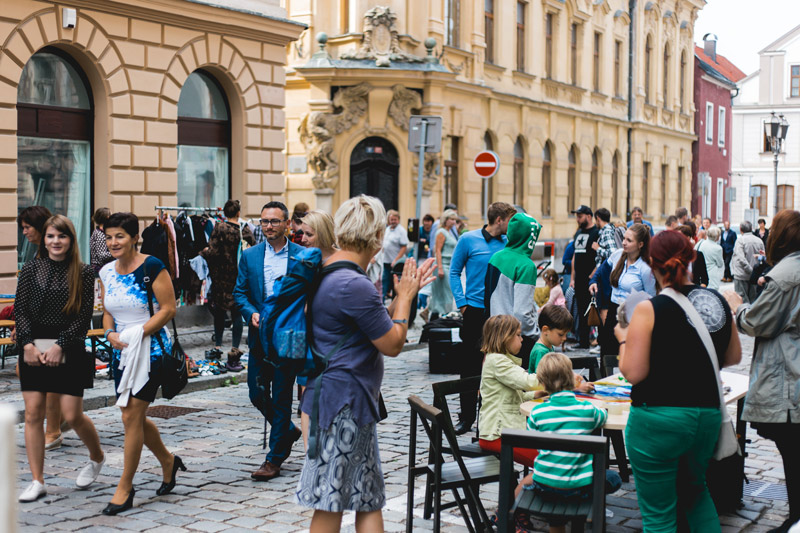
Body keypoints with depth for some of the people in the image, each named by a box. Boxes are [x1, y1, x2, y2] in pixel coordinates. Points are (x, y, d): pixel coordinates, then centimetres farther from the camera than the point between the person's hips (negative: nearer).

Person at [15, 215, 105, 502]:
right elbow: (20, 309, 3)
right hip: (34, 349, 2)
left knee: (72, 415, -3)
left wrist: (60, 346, -13)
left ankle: (97, 457, 27)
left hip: (69, 351, -2)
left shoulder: (84, 273, 0)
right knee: (33, 413, -2)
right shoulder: (31, 268, 6)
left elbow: (84, 316, -4)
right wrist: (28, 344, -9)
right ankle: (37, 482, 6)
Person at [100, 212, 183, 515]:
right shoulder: (106, 272, 7)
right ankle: (168, 461, 38)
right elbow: (108, 312, 16)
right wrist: (111, 334, -5)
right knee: (134, 418, 13)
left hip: (150, 349, -7)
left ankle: (125, 489, 2)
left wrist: (137, 334, -19)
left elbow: (168, 309, -14)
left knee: (132, 416, -8)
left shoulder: (152, 267, -12)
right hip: (121, 353, 7)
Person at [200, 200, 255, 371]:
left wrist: (203, 252, 6)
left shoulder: (220, 228, -10)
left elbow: (213, 252, -14)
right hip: (240, 278, 1)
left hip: (222, 276, 0)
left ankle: (217, 347, 28)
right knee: (237, 313, 4)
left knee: (219, 311, 17)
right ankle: (234, 353, -1)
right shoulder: (245, 230, -4)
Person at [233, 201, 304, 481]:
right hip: (260, 335, 3)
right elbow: (240, 292, 8)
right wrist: (251, 313, -10)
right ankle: (288, 430, 33)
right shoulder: (249, 256, 7)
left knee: (281, 396, 1)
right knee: (257, 393, 6)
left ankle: (275, 458, 10)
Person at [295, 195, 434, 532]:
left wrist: (405, 293, 17)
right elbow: (393, 344, -13)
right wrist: (404, 296, -1)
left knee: (369, 501, 15)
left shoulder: (328, 274, 11)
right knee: (329, 505, 0)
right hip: (342, 406, -10)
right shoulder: (354, 285, -22)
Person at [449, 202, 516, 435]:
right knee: (471, 365, 2)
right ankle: (467, 417, 11)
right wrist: (461, 303, -7)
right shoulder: (469, 240, -3)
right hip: (476, 311, -3)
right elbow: (454, 272, 2)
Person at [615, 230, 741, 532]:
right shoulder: (718, 302, 1)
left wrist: (624, 340, 2)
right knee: (696, 491, 29)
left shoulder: (650, 310, -16)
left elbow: (633, 373, -16)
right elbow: (733, 357, 12)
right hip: (708, 414, 6)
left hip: (659, 420, -6)